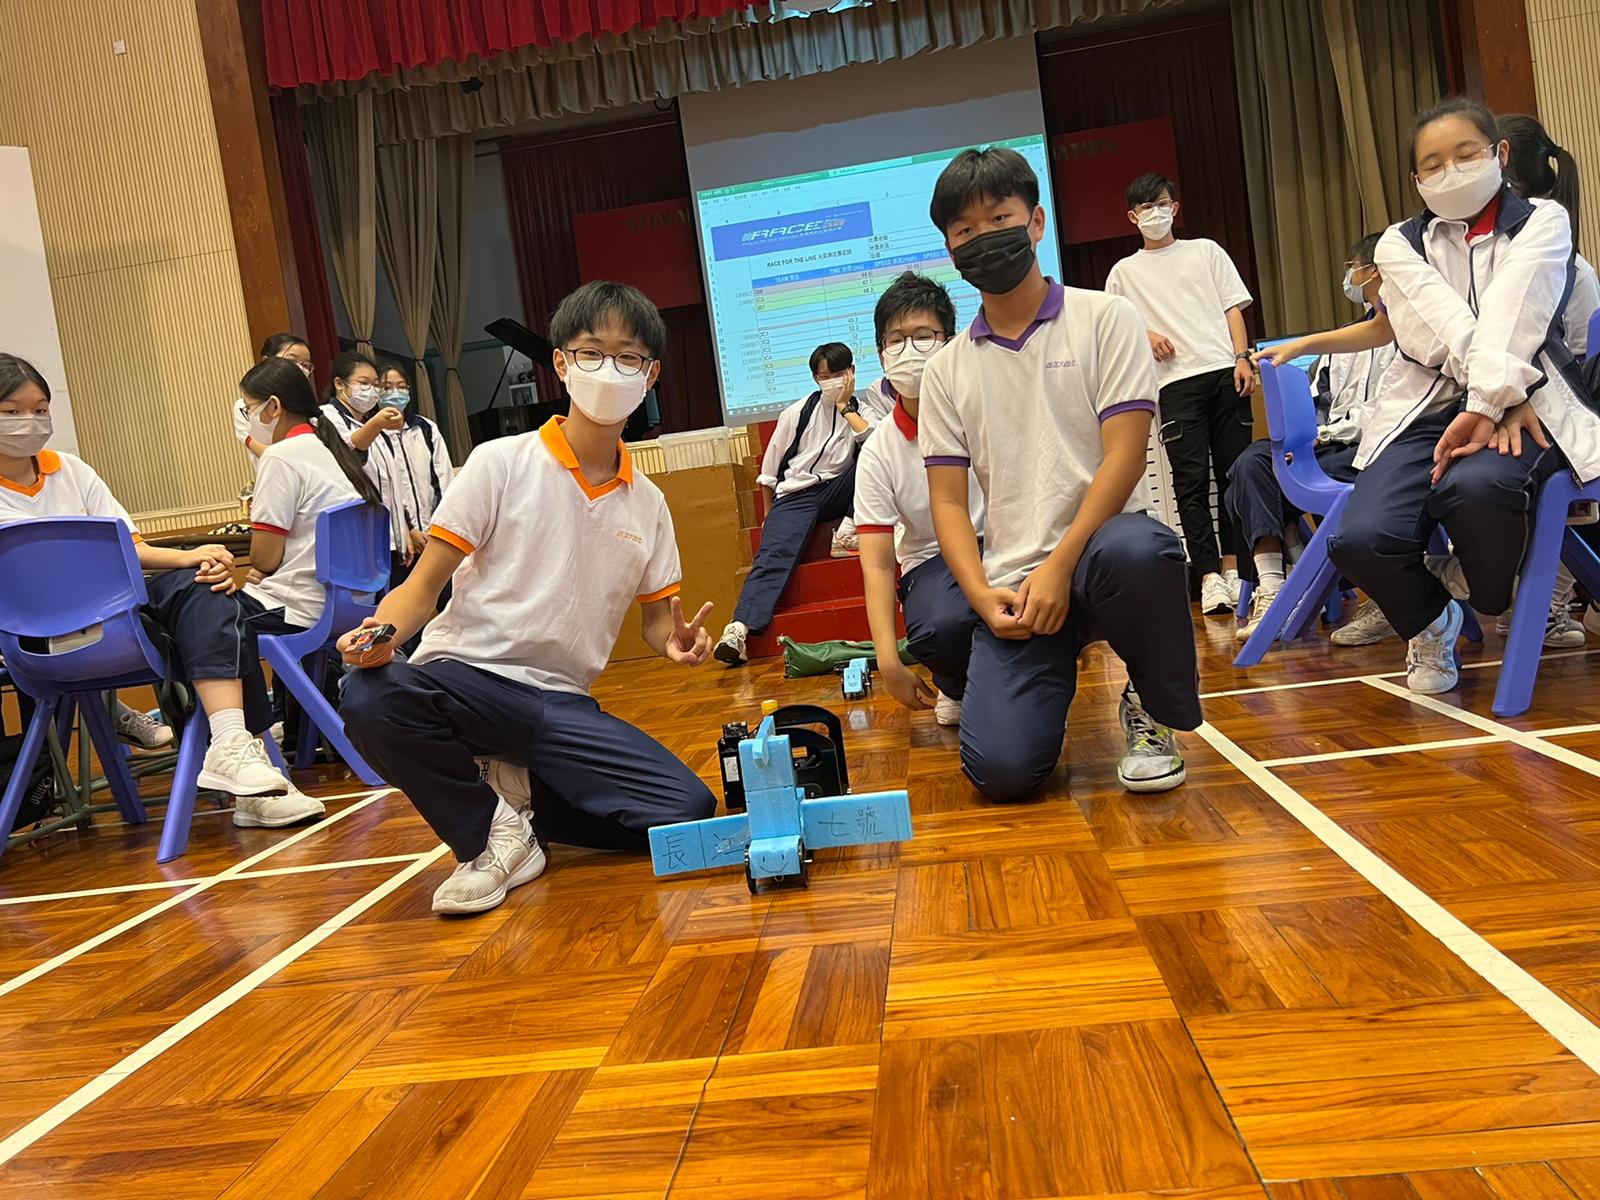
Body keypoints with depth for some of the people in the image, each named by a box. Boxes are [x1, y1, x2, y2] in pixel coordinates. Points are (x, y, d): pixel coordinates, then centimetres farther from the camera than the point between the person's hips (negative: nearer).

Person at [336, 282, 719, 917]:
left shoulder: (647, 503, 10)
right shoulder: (502, 464, -2)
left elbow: (658, 619, 16)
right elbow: (425, 584, -3)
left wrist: (676, 642, -8)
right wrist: (381, 632, -25)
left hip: (562, 702, 3)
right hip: (468, 674, -3)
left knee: (690, 809, -18)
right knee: (370, 699, -37)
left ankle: (518, 797, 5)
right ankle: (488, 834, -9)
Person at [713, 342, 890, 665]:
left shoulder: (861, 410, 12)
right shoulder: (798, 412, 7)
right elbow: (770, 467, 11)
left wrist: (844, 406, -5)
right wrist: (769, 513, 8)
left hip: (837, 492, 2)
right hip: (795, 495, -2)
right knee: (774, 554, -27)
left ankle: (847, 530, -20)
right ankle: (739, 628, -42)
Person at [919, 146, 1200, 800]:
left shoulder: (1106, 318, 4)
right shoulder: (948, 368, 13)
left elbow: (1124, 456, -6)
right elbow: (948, 500, 7)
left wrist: (1060, 565, -17)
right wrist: (984, 596, -10)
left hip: (1098, 549, -2)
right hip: (1011, 584, 2)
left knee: (1136, 550, -41)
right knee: (1001, 769, -19)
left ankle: (1153, 713, -9)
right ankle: (1053, 676, 19)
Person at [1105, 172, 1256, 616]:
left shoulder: (1206, 251, 19)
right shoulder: (1125, 271, 16)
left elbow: (1233, 308, 12)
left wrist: (1242, 357, -1)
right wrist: (1144, 335, -5)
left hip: (1224, 371, 1)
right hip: (1177, 382, -1)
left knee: (1234, 470, 1)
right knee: (1191, 480, -9)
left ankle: (1231, 565, 10)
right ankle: (1208, 575, -8)